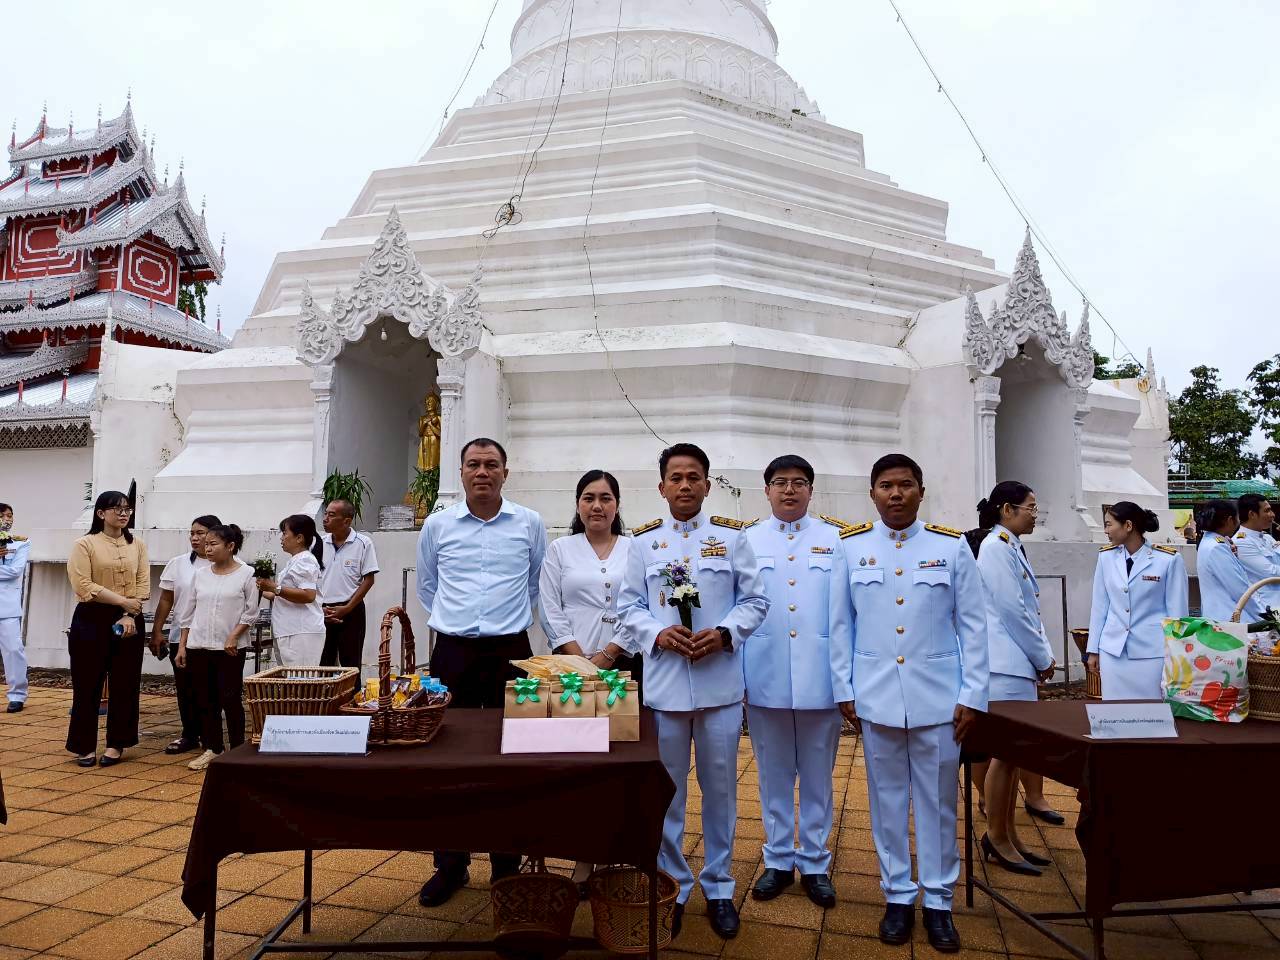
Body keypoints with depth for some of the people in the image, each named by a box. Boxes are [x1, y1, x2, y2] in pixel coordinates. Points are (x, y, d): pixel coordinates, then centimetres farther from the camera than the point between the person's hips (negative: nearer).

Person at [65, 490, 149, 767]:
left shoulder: (138, 545, 8)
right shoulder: (84, 545, -3)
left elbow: (143, 585, 2)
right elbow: (84, 587, -13)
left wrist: (129, 616, -12)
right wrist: (124, 601, -15)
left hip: (129, 621, 3)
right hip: (92, 620, -3)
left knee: (125, 683, 6)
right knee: (88, 684, 4)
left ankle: (116, 744, 17)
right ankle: (85, 745, 17)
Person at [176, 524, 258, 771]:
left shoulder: (246, 574, -5)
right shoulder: (200, 575, 7)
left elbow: (251, 612, -5)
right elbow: (187, 612, 10)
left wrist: (233, 637, -13)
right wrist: (182, 645, 7)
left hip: (230, 647, -4)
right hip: (199, 646, 4)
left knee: (230, 699, -2)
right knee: (205, 700, 8)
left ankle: (237, 750, 9)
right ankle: (211, 748, 19)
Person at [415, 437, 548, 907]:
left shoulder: (530, 524, 0)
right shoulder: (437, 524, 3)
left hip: (510, 651, -1)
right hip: (452, 652, 1)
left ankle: (507, 865, 21)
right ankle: (450, 864, 23)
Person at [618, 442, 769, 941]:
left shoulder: (732, 536, 3)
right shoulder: (643, 540, 5)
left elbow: (755, 600, 3)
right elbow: (629, 606, 5)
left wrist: (724, 633, -14)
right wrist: (658, 633, -14)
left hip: (720, 682, 0)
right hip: (663, 683, 1)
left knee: (720, 786, 10)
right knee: (666, 789, 10)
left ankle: (718, 886, 27)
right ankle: (673, 884, 27)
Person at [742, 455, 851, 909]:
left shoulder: (833, 540, 3)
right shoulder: (747, 542, 4)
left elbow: (840, 614, 0)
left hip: (819, 680, 0)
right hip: (765, 680, 1)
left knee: (818, 777, 11)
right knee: (773, 776, 12)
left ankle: (815, 863, 27)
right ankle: (778, 860, 28)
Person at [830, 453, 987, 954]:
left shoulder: (952, 546, -1)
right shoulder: (850, 546, 0)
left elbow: (972, 624, 1)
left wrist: (972, 695, -2)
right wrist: (843, 687, 0)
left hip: (938, 695, 0)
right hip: (876, 696, 0)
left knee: (937, 799, 10)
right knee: (888, 798, 12)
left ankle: (938, 900, 27)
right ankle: (898, 896, 28)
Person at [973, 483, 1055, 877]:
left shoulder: (1013, 547, 16)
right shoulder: (996, 546, -13)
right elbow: (1012, 610, -17)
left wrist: (1042, 655, 11)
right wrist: (1043, 658, -8)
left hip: (1020, 662, 10)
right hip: (1007, 663, -9)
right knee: (1005, 752, -3)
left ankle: (1008, 835, 21)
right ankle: (997, 839, 9)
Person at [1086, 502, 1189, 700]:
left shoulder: (1169, 559, -8)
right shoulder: (1106, 556, 2)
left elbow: (1177, 610, -3)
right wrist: (1093, 649, 8)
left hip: (1152, 651, -3)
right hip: (1113, 650, 3)